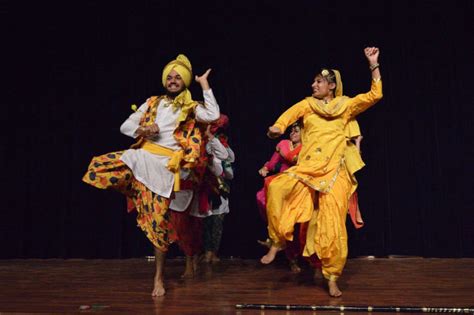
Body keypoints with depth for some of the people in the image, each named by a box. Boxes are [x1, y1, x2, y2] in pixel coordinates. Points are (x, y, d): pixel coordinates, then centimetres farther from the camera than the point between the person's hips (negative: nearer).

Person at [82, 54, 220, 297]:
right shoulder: (152, 103, 15)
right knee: (98, 166, -18)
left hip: (164, 166, -4)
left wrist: (204, 84, -8)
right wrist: (142, 130, -8)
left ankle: (158, 278, 14)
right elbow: (124, 127, 13)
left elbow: (213, 116, -16)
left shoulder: (190, 108, 5)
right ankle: (136, 194, 7)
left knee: (159, 221, -2)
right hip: (141, 157, 4)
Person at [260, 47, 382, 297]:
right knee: (276, 187, -27)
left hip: (334, 173, 0)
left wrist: (373, 64, 1)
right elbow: (290, 113, -8)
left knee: (333, 227, -4)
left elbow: (374, 95, 6)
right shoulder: (307, 104, 11)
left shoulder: (345, 105, 12)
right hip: (306, 169, 0)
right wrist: (277, 128, -30)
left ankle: (332, 279, 9)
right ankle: (277, 242, -10)